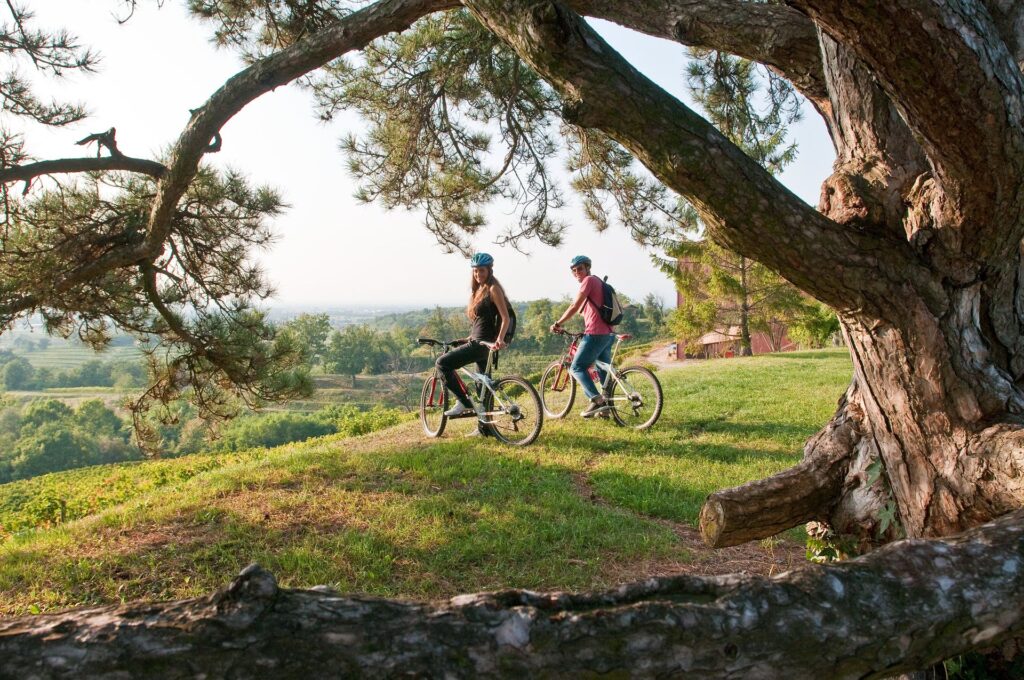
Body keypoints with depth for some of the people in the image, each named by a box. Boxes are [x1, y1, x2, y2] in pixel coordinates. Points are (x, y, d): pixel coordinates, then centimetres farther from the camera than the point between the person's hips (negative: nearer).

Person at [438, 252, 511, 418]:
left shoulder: (493, 289, -9)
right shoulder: (479, 290, 17)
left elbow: (505, 318, -16)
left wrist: (500, 339, -30)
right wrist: (469, 339, 25)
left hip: (484, 343, -10)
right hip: (479, 342, 10)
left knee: (443, 362, -15)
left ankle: (464, 402, -10)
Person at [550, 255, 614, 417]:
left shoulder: (589, 280, -7)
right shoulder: (598, 281, 23)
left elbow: (575, 307, -12)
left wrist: (557, 323, -5)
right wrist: (586, 329, 32)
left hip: (595, 334, -10)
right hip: (608, 333, 10)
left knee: (577, 367, -6)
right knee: (603, 369, 15)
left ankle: (596, 400, -18)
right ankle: (606, 404, 16)